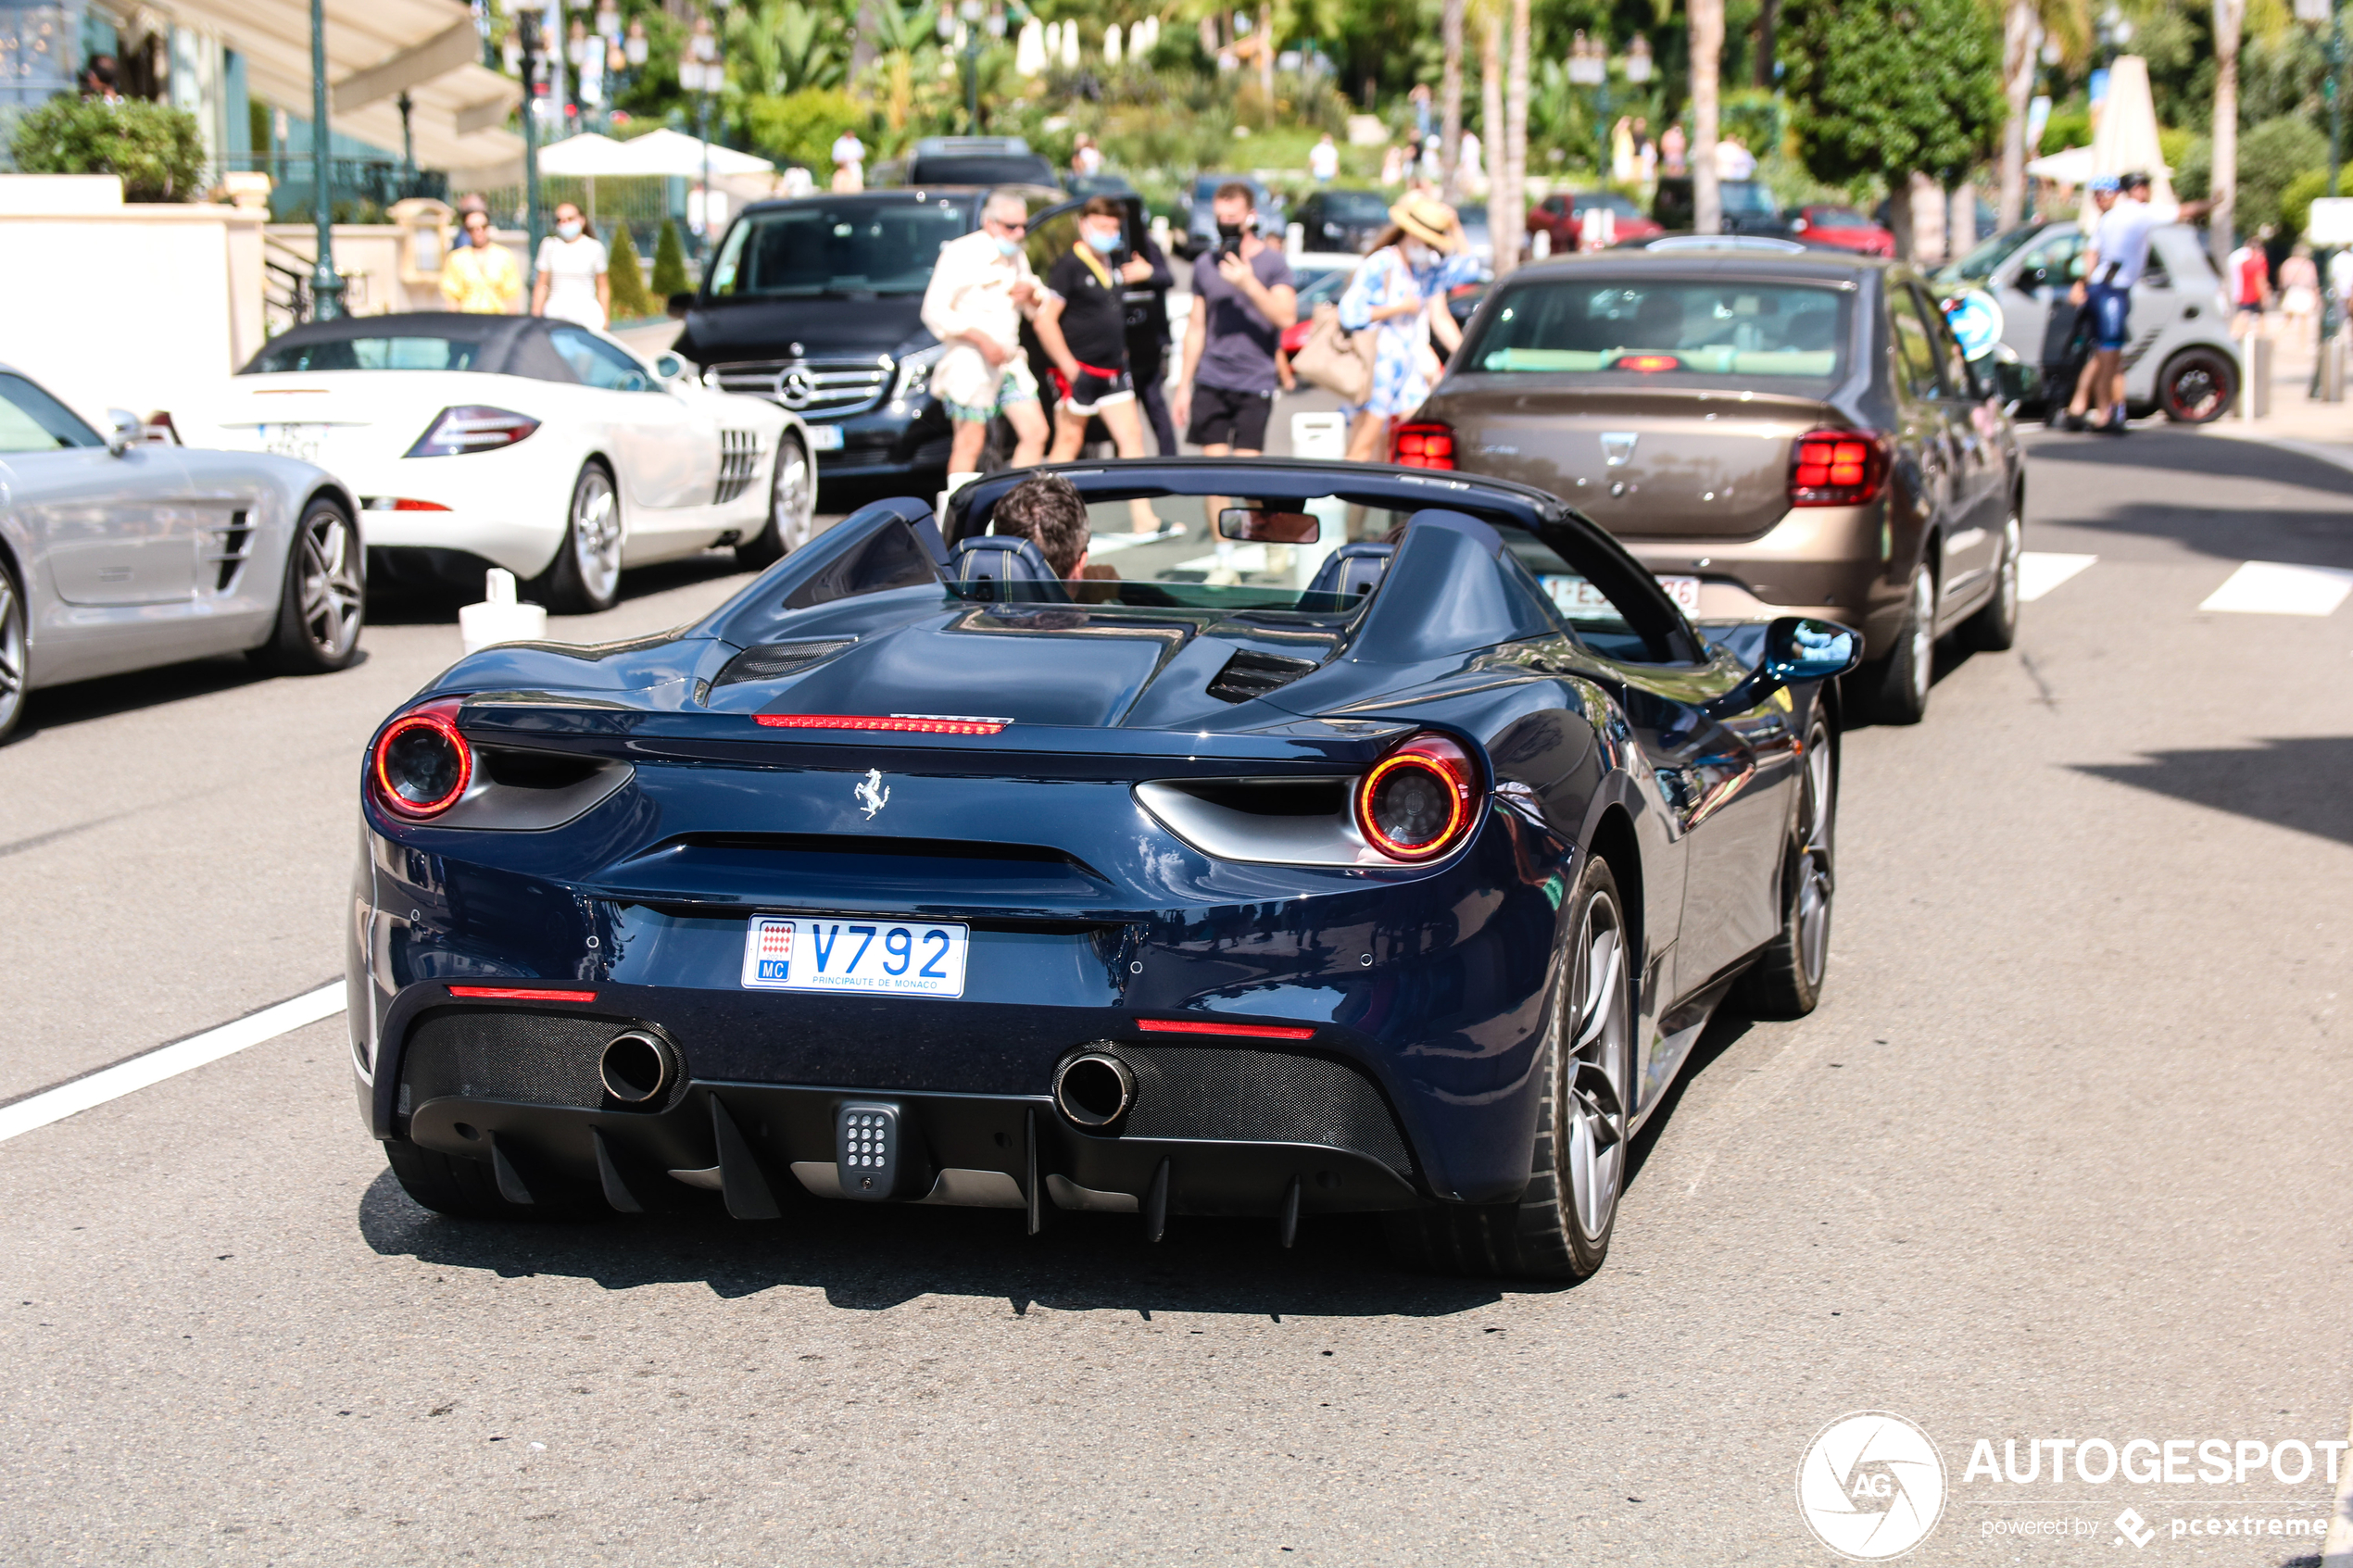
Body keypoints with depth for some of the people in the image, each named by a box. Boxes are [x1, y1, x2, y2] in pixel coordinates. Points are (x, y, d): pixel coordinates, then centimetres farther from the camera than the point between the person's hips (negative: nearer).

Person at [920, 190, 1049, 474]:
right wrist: (982, 339, -21)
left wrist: (1031, 294, -2)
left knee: (1036, 432, 0)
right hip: (969, 364, -7)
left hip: (1010, 363, 7)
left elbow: (1036, 311, 24)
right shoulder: (960, 254, -9)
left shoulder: (1017, 258, 14)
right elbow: (935, 312, -13)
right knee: (970, 442, -8)